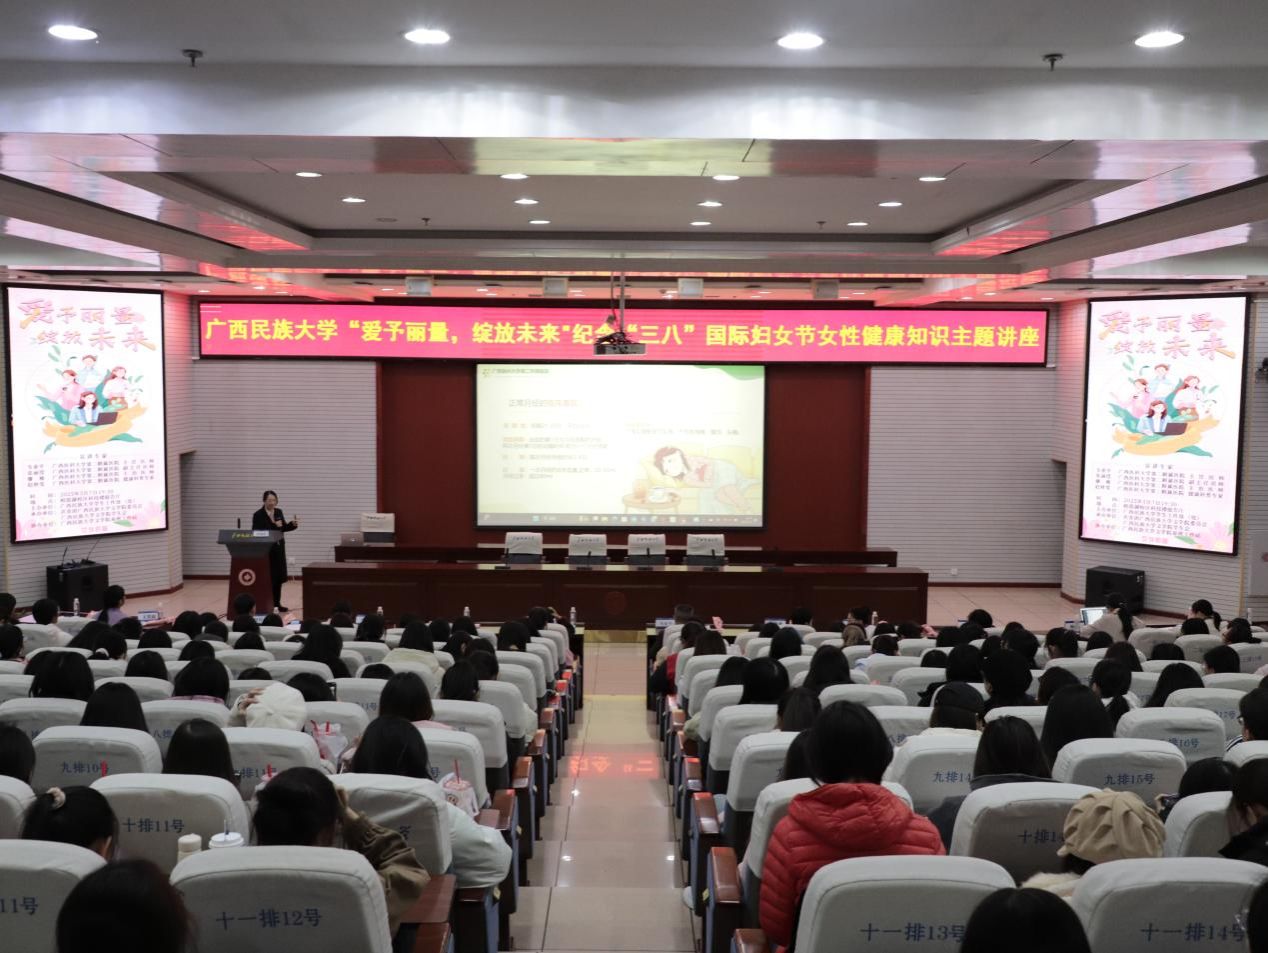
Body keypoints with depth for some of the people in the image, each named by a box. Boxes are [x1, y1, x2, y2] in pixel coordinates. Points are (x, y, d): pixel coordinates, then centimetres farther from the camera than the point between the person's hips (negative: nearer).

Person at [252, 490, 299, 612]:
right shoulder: (258, 515, -10)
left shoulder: (279, 512, 7)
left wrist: (293, 524, -3)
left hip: (279, 548, 6)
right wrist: (274, 526, -23)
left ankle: (276, 603, 19)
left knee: (279, 576, 9)